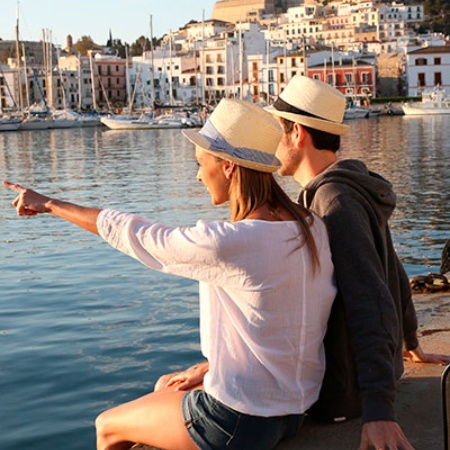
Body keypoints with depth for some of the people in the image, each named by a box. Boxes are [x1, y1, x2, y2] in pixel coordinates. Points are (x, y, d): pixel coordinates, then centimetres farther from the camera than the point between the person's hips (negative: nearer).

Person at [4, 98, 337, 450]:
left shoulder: (226, 244, -27)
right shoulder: (312, 227, -5)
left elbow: (131, 233, -13)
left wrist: (49, 204, 3)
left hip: (239, 421, -7)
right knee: (165, 386, 32)